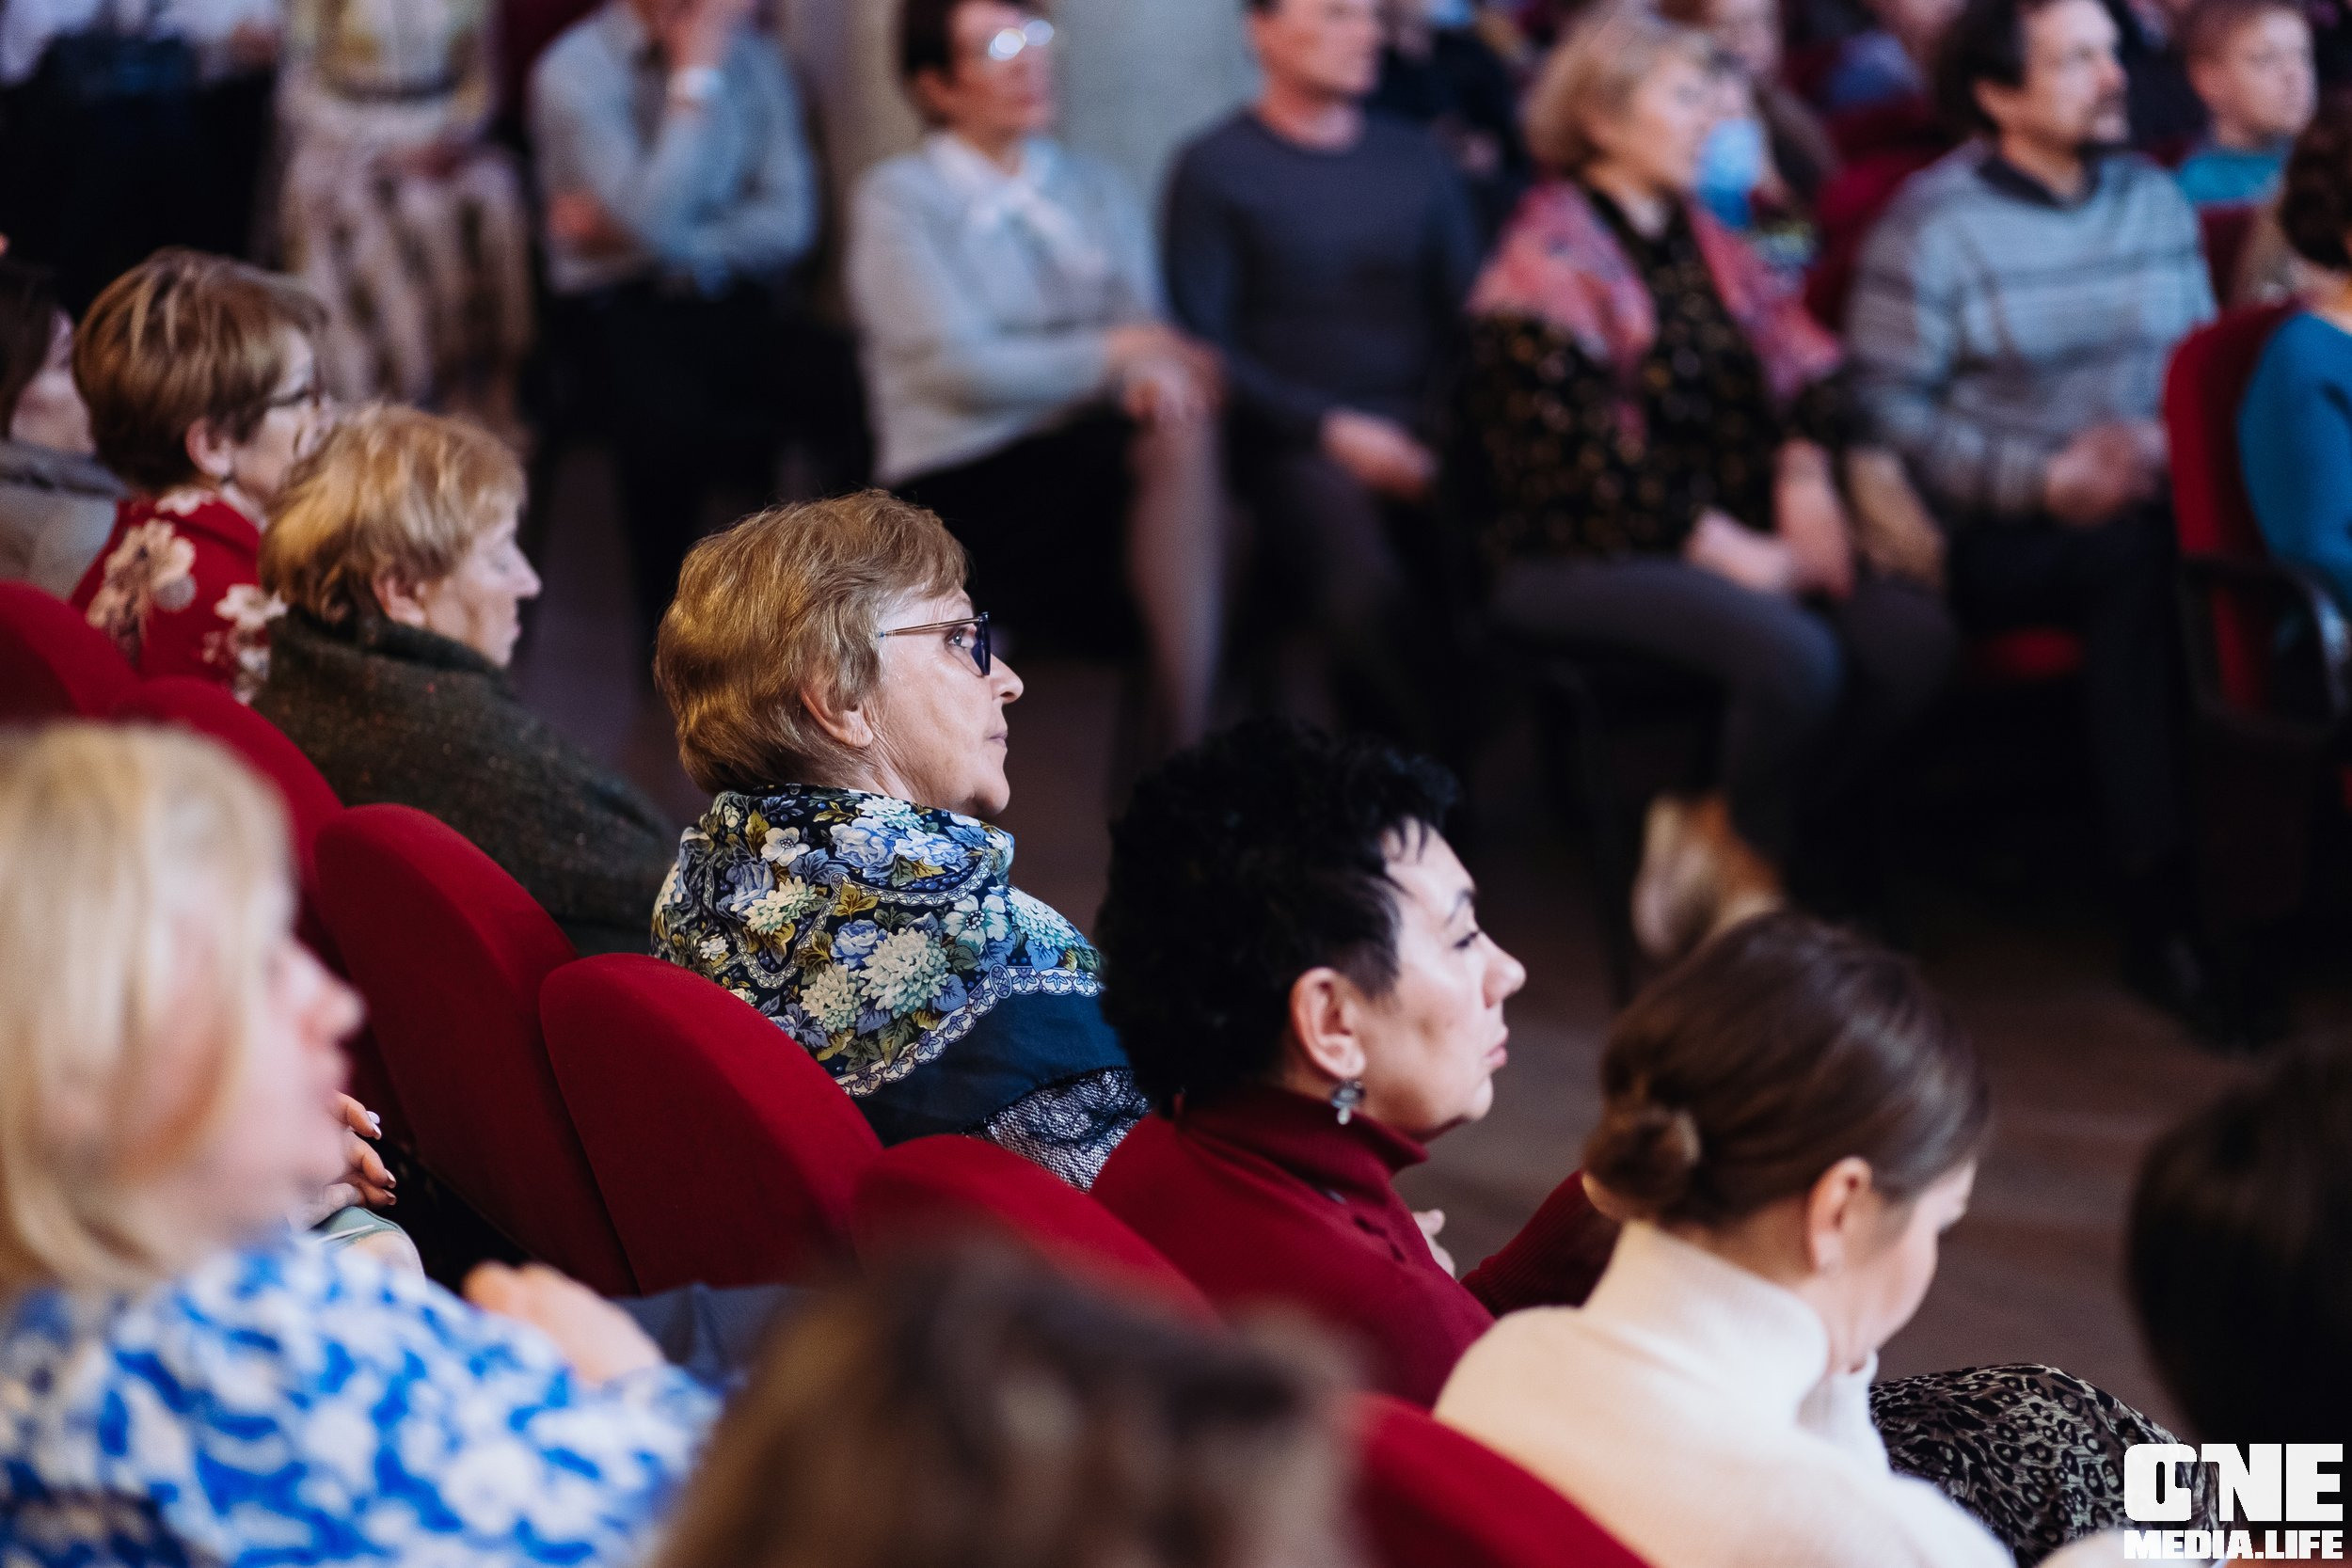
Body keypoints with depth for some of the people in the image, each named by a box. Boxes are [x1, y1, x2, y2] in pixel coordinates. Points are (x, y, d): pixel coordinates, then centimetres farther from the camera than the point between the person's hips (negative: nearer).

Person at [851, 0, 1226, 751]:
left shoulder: (1094, 190, 21)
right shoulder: (899, 198, 3)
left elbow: (1147, 330, 9)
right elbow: (959, 366, -9)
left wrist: (1151, 373, -16)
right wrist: (1120, 351, -8)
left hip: (1092, 463, 5)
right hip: (965, 485, -5)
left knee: (1177, 431, -31)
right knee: (1177, 443, -32)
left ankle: (1189, 751, -34)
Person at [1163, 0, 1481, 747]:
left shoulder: (1416, 159, 20)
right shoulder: (1214, 170, 6)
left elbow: (1469, 313, 17)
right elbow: (1205, 346, -1)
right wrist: (1332, 430, -11)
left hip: (1423, 427, 4)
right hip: (1300, 445, -4)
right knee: (1363, 592, -36)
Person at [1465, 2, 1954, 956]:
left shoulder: (1696, 236, 18)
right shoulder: (1552, 259, -7)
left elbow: (1799, 358, 13)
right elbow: (1580, 449, -15)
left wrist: (1805, 470, -8)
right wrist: (1731, 553, -16)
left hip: (1732, 534, 7)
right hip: (1586, 556, -7)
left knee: (1913, 634, -18)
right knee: (1794, 657, -32)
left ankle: (1722, 838, -5)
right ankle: (1754, 867, -3)